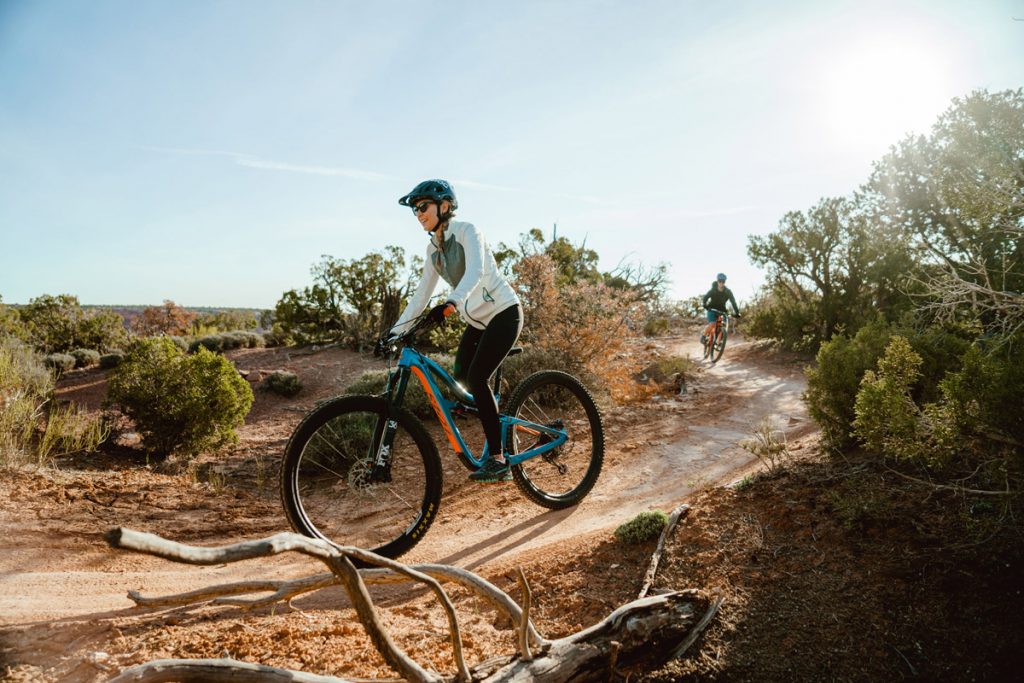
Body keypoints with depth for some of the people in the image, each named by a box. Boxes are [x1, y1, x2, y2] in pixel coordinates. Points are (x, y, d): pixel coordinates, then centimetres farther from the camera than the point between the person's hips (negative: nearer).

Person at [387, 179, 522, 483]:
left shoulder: (466, 231, -15)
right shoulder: (434, 248, 7)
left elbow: (476, 270, -34)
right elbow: (421, 295, 7)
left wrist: (451, 303, -51)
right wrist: (395, 331, 0)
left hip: (504, 312, -8)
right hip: (477, 320, 8)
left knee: (476, 378, -19)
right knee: (460, 379, -1)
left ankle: (498, 459, -11)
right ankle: (498, 442, 17)